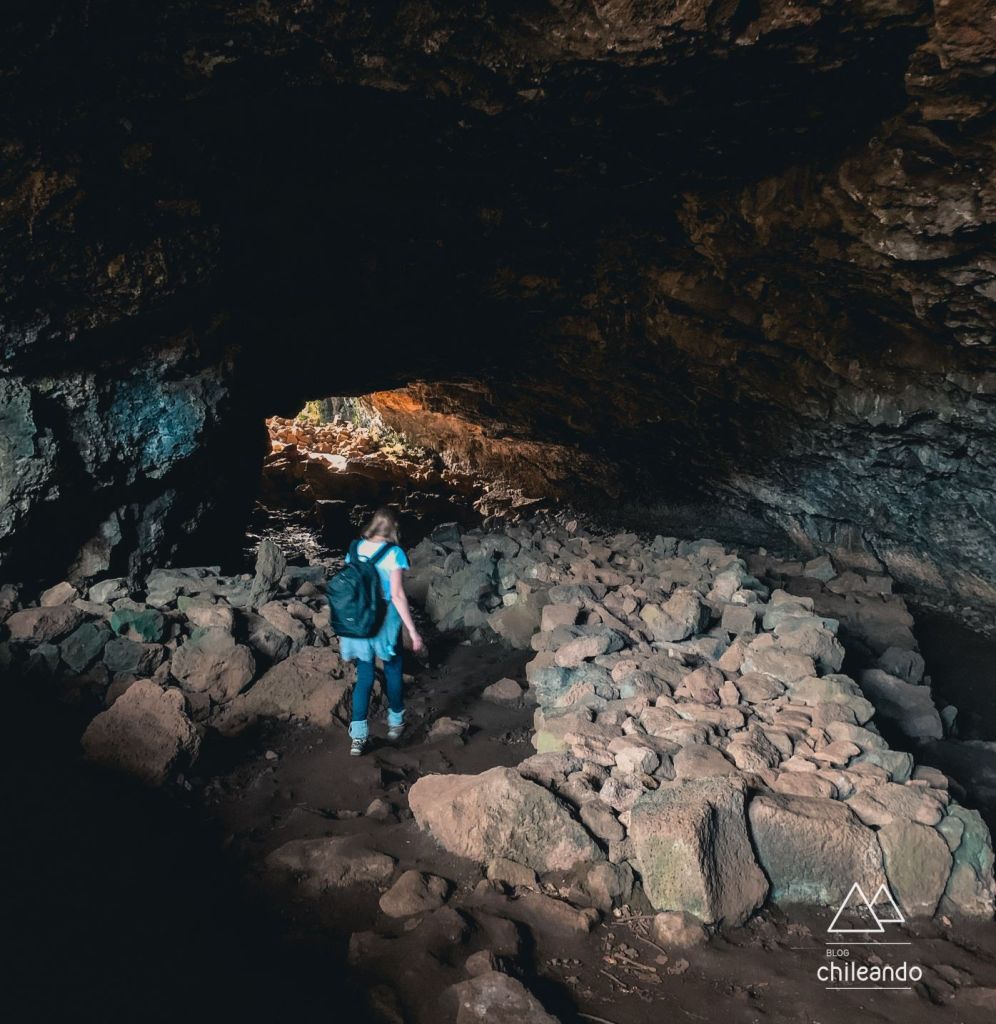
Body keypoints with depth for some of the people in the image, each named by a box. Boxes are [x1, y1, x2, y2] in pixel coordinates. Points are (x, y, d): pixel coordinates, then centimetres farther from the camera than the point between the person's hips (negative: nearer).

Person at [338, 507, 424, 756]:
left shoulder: (356, 548, 1)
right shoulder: (393, 553, -13)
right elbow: (397, 595, -16)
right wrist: (413, 632, -12)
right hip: (385, 620, -4)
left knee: (364, 677, 11)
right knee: (392, 671, 18)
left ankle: (358, 735, 7)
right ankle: (395, 723, 34)